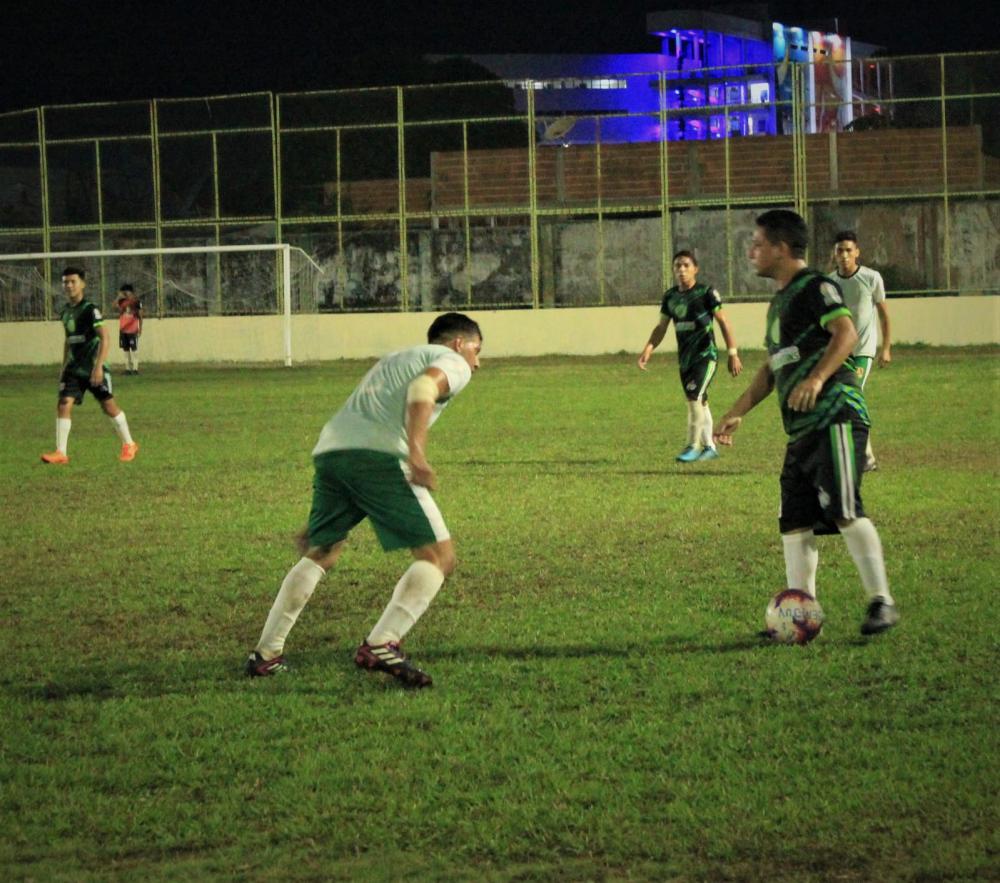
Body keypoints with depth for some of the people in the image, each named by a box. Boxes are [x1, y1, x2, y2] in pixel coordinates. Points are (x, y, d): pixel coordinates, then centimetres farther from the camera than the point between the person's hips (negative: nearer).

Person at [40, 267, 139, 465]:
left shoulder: (90, 310, -13)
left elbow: (105, 338, -19)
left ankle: (129, 445, 21)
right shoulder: (65, 311, 9)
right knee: (64, 404, -9)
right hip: (74, 367, 6)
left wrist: (98, 366, -25)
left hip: (94, 368, -6)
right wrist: (64, 367, 20)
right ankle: (60, 453, -10)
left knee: (109, 406, 4)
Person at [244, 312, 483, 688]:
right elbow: (423, 387, -11)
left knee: (320, 554, 24)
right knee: (438, 556, -3)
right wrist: (416, 452, -25)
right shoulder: (453, 364, 14)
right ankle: (380, 645, -17)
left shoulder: (396, 359, 38)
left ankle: (266, 653, 22)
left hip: (328, 449, 8)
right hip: (377, 456, -8)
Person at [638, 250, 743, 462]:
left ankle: (693, 447, -9)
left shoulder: (706, 293, -9)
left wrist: (733, 353, -10)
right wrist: (648, 348, 0)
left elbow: (723, 323, -7)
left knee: (694, 399, -16)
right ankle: (709, 447, 22)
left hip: (705, 355, -6)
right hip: (685, 357, 6)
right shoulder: (670, 296, 8)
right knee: (700, 402, 13)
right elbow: (661, 327, 14)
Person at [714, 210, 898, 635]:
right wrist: (738, 411, 28)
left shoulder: (816, 288, -5)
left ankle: (882, 602, -15)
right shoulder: (779, 302, 24)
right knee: (793, 521, 6)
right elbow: (772, 367, 32)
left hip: (836, 418, -10)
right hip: (801, 430, 10)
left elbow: (846, 332, -21)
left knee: (844, 509, -18)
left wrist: (817, 378, -34)